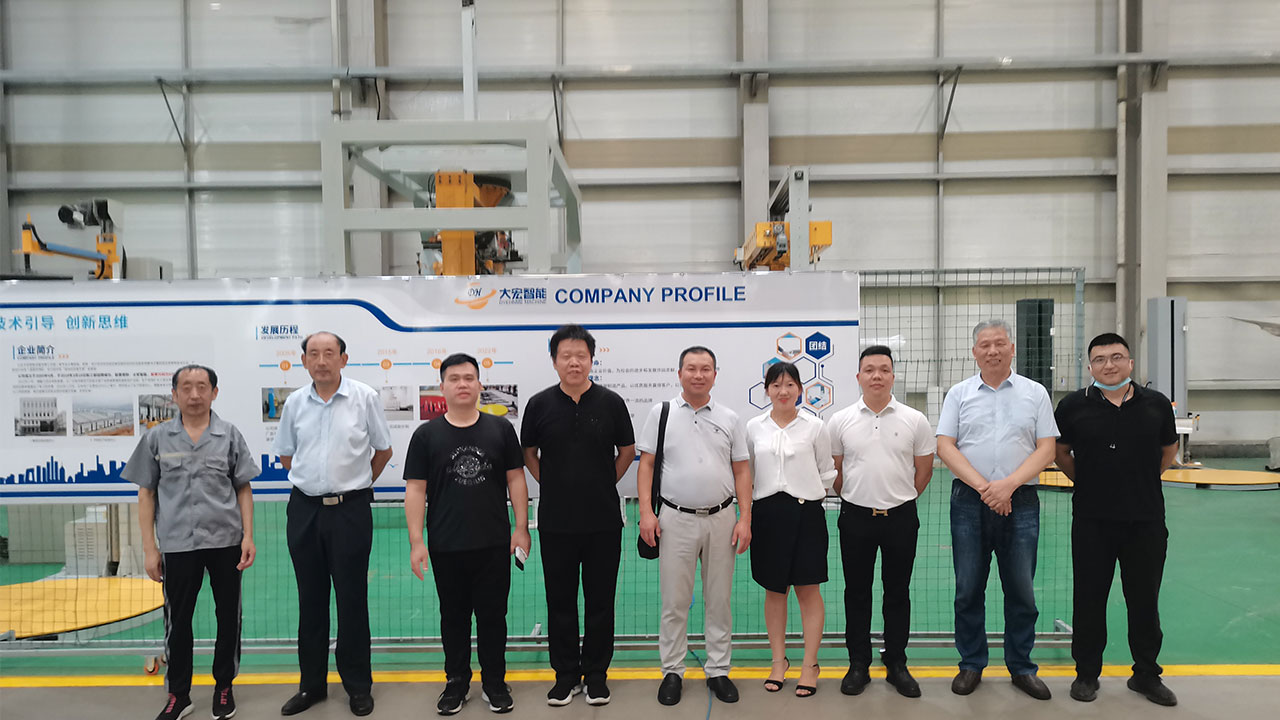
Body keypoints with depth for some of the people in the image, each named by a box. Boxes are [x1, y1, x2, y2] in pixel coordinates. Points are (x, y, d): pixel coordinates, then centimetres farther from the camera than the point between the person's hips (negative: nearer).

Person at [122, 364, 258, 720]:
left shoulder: (230, 435, 2)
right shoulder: (157, 437, 3)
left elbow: (243, 489, 5)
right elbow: (146, 493, 5)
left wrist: (248, 536, -2)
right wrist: (150, 548, 1)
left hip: (225, 542, 0)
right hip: (177, 545, 0)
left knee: (228, 616, 9)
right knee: (177, 620, 9)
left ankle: (224, 687, 27)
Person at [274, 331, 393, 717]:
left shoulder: (365, 398, -5)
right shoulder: (295, 403, 4)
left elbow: (383, 450, 5)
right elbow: (285, 455, 17)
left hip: (350, 510, -3)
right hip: (304, 510, 3)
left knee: (352, 598, 4)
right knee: (310, 599, 12)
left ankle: (358, 685, 18)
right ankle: (311, 683, 26)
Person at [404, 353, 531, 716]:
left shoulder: (501, 429, 2)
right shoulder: (426, 435, 1)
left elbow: (516, 479, 4)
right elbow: (415, 489, 0)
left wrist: (521, 528, 0)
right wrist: (416, 542, -5)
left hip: (494, 545, 0)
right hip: (446, 548, 0)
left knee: (493, 615, 9)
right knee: (453, 617, 13)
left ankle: (495, 683, 24)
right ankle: (456, 682, 28)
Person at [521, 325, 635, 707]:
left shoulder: (611, 402, -2)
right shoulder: (540, 404, -1)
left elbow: (627, 451, 9)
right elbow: (528, 453, 12)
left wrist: (605, 484, 6)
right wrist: (551, 484, 5)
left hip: (603, 521, 0)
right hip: (555, 521, 1)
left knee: (600, 600, 8)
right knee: (560, 601, 10)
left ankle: (596, 674, 23)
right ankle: (566, 674, 24)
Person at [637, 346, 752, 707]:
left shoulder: (729, 419, 6)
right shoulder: (661, 413, 2)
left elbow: (741, 470, 6)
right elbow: (646, 464, 1)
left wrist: (745, 519, -1)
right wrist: (646, 512, -8)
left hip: (721, 519, 2)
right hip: (676, 519, -1)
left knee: (719, 600, 10)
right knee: (674, 602, 5)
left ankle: (718, 670, 22)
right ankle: (672, 672, 19)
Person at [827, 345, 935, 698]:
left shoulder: (914, 420, -1)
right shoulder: (840, 421, -1)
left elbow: (924, 469, 7)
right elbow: (834, 471, 8)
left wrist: (901, 499, 9)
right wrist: (854, 499, 8)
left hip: (901, 519, 0)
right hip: (856, 518, 0)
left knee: (898, 593, 10)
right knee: (857, 592, 9)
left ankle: (896, 665, 23)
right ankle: (859, 665, 21)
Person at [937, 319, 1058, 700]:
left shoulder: (1035, 393, 6)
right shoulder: (959, 394, 6)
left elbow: (1046, 448, 0)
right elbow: (945, 446, -1)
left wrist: (1008, 484, -13)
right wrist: (983, 487, -12)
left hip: (1020, 502, 0)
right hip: (969, 501, 0)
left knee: (1021, 590, 6)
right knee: (968, 589, 6)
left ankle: (1021, 667, 21)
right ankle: (971, 665, 20)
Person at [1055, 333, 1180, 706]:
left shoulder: (1157, 404, 2)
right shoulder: (1074, 405, -2)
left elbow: (1168, 449, 17)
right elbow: (1061, 452, 11)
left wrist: (1142, 482, 12)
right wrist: (1088, 484, 6)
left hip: (1146, 520, 1)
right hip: (1092, 521, -1)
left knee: (1145, 600, 11)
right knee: (1089, 598, 8)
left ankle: (1146, 674, 28)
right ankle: (1087, 673, 22)